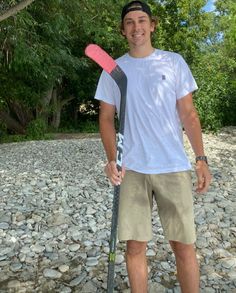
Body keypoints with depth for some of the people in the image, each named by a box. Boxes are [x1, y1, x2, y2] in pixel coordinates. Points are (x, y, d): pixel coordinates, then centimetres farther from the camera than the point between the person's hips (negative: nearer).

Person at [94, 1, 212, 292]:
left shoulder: (174, 62, 7)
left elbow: (188, 114, 7)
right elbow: (106, 118, 9)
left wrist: (201, 158, -1)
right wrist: (112, 159, -7)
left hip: (174, 168, 0)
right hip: (132, 169, 1)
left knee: (184, 244, 4)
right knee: (135, 245, 5)